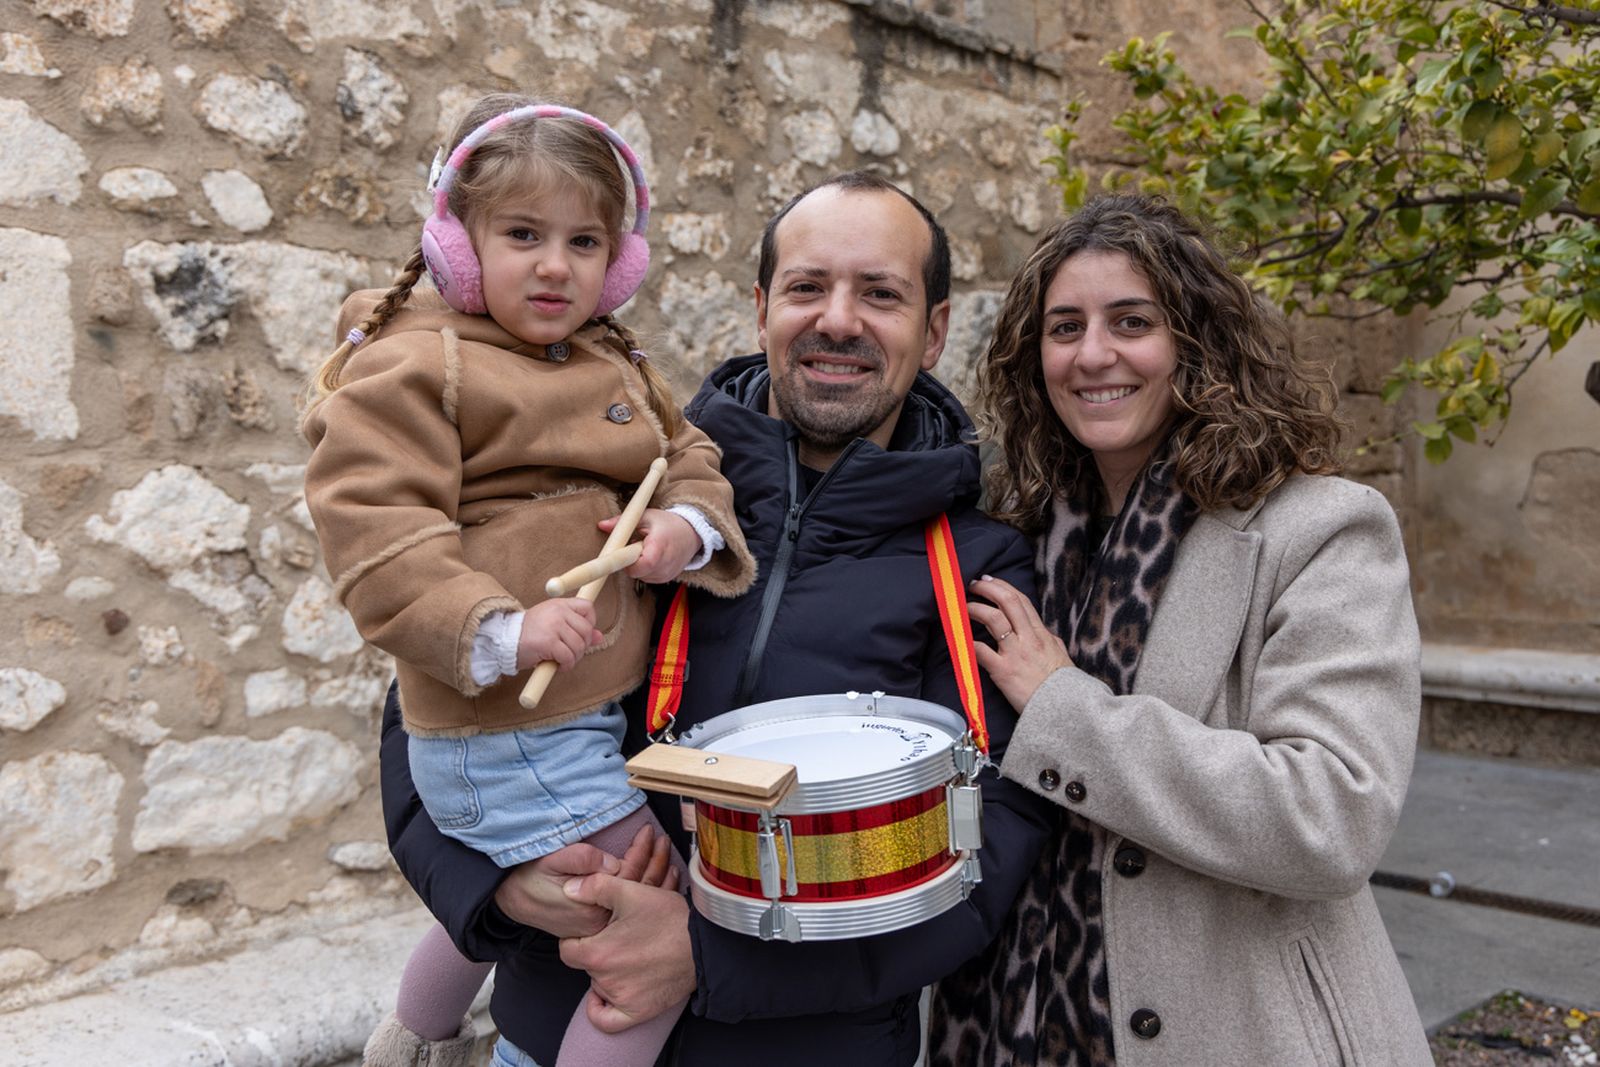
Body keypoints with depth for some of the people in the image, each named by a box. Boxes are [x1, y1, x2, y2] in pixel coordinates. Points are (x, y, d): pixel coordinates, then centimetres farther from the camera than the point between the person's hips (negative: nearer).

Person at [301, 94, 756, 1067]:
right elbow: (371, 531, -21)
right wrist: (499, 632, -33)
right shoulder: (411, 365, -13)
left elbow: (689, 456, 14)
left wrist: (687, 526, -10)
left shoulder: (616, 364, 12)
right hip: (509, 732, -9)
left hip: (602, 710, 9)